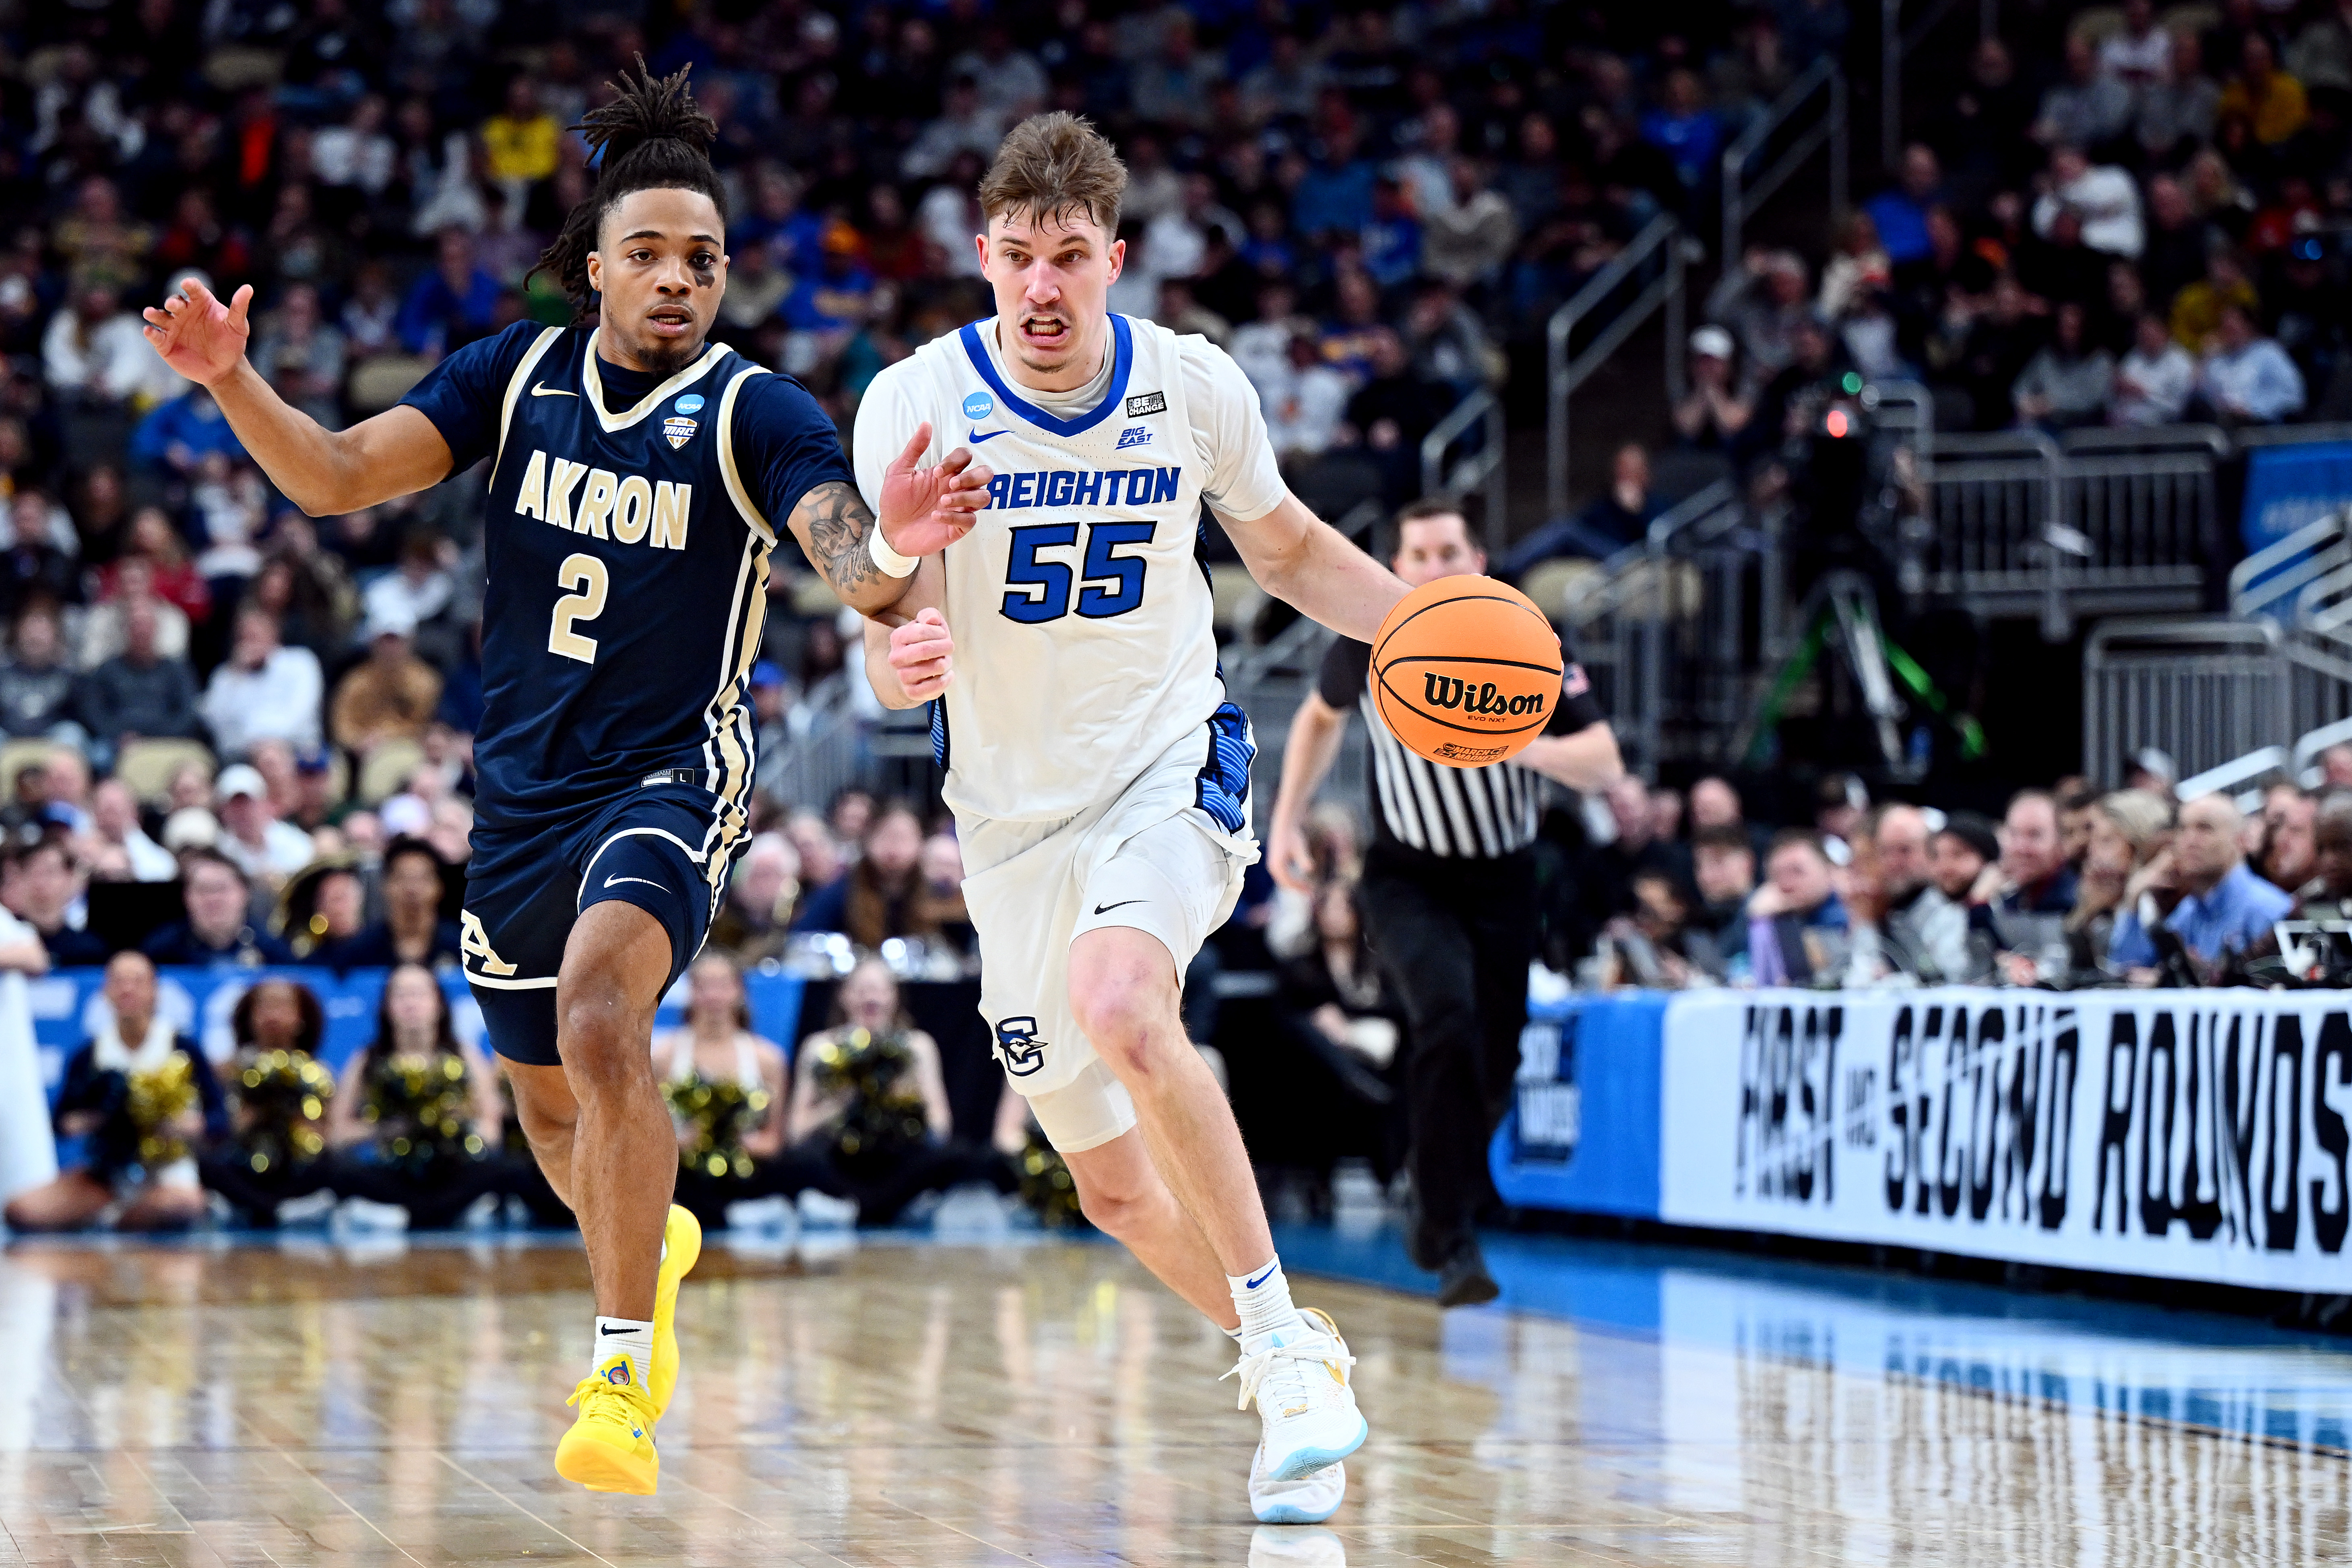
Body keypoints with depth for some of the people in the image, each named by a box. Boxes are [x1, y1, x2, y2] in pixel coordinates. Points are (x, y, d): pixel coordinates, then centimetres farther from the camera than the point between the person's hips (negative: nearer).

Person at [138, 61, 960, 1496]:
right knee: (551, 1107, 17)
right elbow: (341, 475, -6)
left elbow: (854, 567, -27)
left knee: (601, 1015, -31)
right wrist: (231, 382, -24)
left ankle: (622, 1378, -24)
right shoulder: (520, 372, 1)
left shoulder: (758, 414, -11)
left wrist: (892, 546, -51)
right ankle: (654, 1244, 52)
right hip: (524, 784, 5)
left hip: (672, 778, -5)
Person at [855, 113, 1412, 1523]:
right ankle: (1291, 1369, 33)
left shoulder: (1195, 386, -8)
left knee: (1117, 1006, -34)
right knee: (1114, 1183, 7)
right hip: (1016, 812, 2)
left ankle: (1283, 1336, -22)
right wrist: (901, 660, -40)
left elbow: (1287, 549, 10)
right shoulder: (918, 404, -13)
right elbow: (905, 649, -16)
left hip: (1173, 769, -2)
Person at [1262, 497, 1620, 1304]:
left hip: (1502, 882, 2)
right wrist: (1287, 820, 4)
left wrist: (1518, 744, -38)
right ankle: (1453, 1242, -25)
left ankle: (1439, 1215, 36)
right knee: (1448, 1016, -28)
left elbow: (1606, 766, -20)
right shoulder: (1369, 642, -11)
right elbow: (1321, 716, 12)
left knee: (1493, 1071, 5)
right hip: (1407, 878, -1)